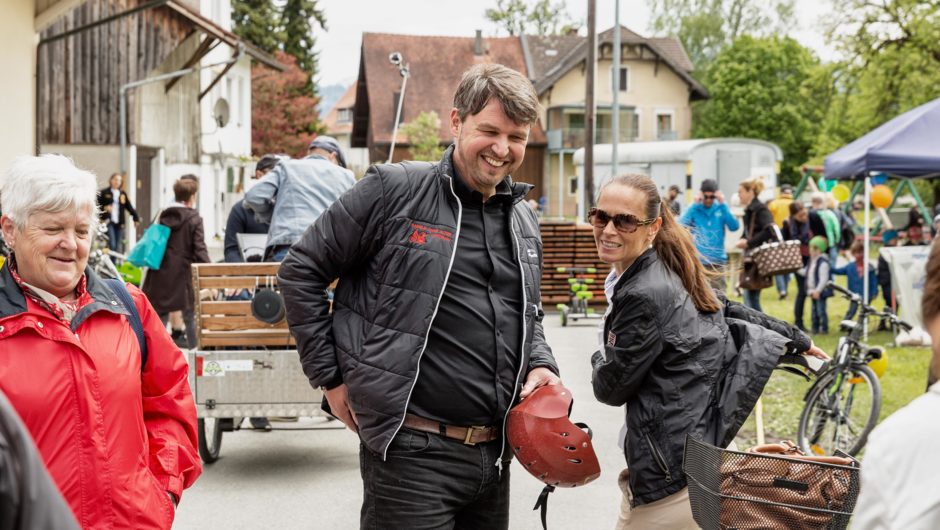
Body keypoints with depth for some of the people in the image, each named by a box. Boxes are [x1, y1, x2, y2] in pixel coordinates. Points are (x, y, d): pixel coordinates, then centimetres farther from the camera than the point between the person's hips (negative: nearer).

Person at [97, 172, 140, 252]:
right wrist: (104, 208, -18)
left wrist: (136, 218, 6)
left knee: (118, 246, 4)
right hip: (108, 222, -4)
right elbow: (97, 205, 0)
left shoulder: (123, 194, 15)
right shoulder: (104, 193, 3)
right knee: (111, 244, -14)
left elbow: (129, 207, 13)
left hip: (119, 224, 4)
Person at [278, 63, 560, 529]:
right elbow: (300, 272, -4)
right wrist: (331, 377, -6)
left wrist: (540, 364, 6)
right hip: (412, 455, -7)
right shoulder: (394, 190, -9)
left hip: (494, 455, 7)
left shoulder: (524, 222, 12)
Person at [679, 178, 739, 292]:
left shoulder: (721, 209, 7)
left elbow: (734, 226, -7)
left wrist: (723, 204, -11)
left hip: (718, 261, 1)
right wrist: (695, 205, -13)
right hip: (697, 261, -1)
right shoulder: (694, 209, 3)